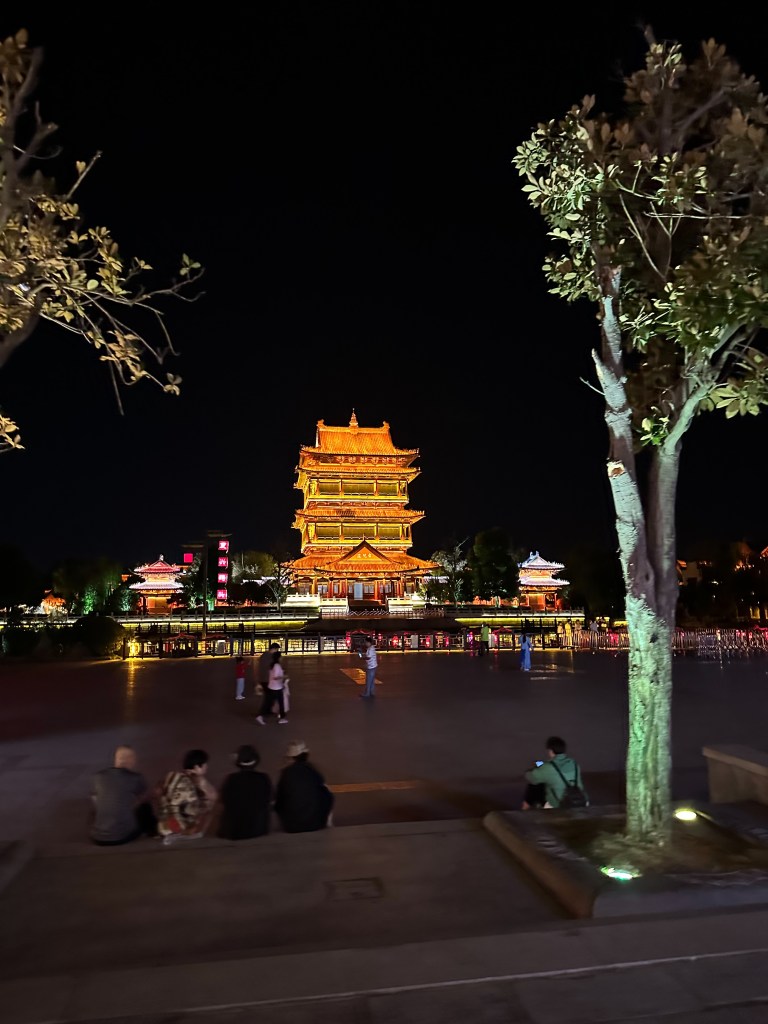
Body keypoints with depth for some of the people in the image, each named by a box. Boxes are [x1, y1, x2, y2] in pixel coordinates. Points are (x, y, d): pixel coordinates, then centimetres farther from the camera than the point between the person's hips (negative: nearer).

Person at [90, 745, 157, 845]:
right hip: (124, 836, -3)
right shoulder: (136, 778, -3)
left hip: (98, 838, 3)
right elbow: (145, 799, 18)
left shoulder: (98, 776, 2)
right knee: (145, 805, 21)